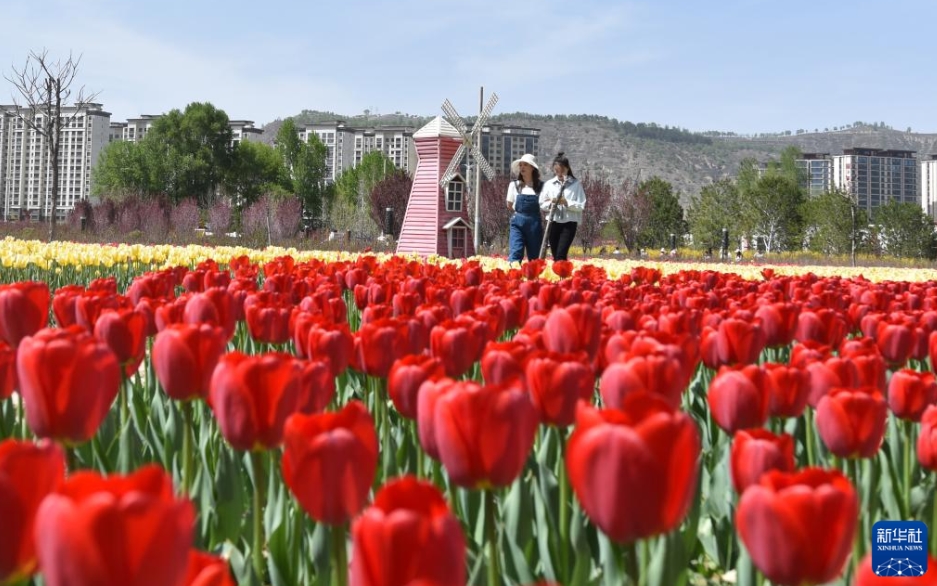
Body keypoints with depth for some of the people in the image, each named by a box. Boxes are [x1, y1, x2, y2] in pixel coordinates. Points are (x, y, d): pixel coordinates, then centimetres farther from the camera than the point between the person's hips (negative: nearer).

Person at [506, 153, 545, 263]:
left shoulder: (540, 186, 2)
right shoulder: (514, 185, 8)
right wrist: (520, 212, 8)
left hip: (534, 223, 0)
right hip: (518, 222, 0)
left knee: (534, 257, 3)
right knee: (515, 253, -15)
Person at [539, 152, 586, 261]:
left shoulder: (576, 184, 0)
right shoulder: (549, 184, 7)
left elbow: (581, 205, -4)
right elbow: (542, 204, 8)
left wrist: (566, 203, -18)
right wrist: (551, 203, -12)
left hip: (569, 223, -3)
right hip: (554, 223, 3)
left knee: (561, 254, -15)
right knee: (555, 255, 5)